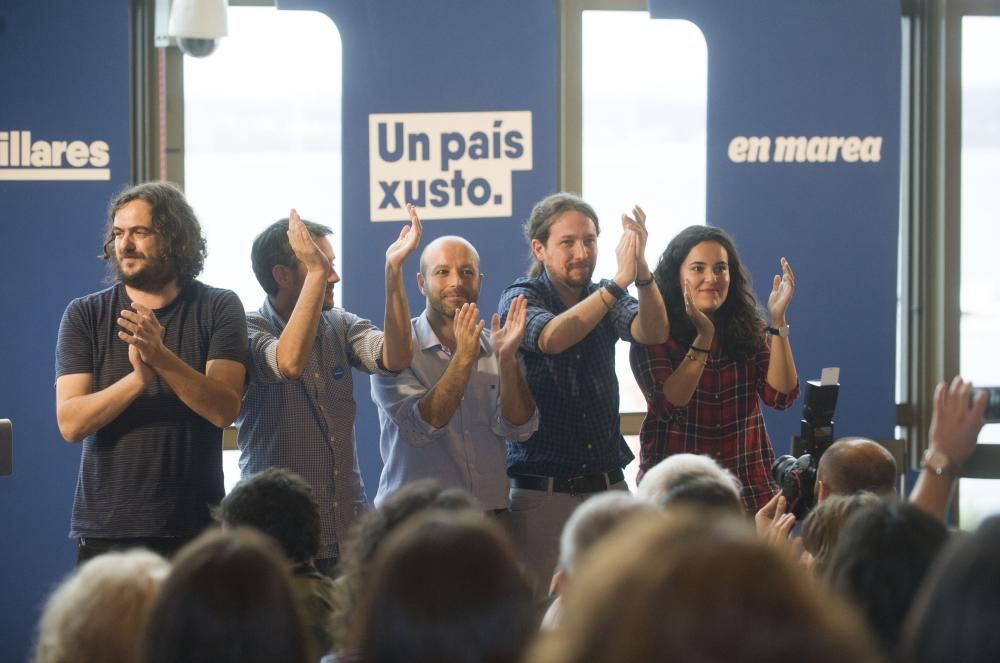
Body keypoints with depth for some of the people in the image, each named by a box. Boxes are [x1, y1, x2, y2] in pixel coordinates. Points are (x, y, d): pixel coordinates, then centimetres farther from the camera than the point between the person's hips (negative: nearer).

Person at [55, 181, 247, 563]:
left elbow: (224, 410, -11)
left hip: (195, 529, -1)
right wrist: (138, 379, -24)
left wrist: (162, 358, -26)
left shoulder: (218, 309, 1)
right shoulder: (85, 316, 3)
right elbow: (71, 423, -7)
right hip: (106, 530, 1)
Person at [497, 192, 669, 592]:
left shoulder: (605, 297, 8)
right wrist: (619, 282, -34)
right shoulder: (520, 299, -3)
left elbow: (653, 333, -12)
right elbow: (553, 338, -25)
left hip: (608, 483, 4)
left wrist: (641, 271, -30)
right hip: (543, 490, -4)